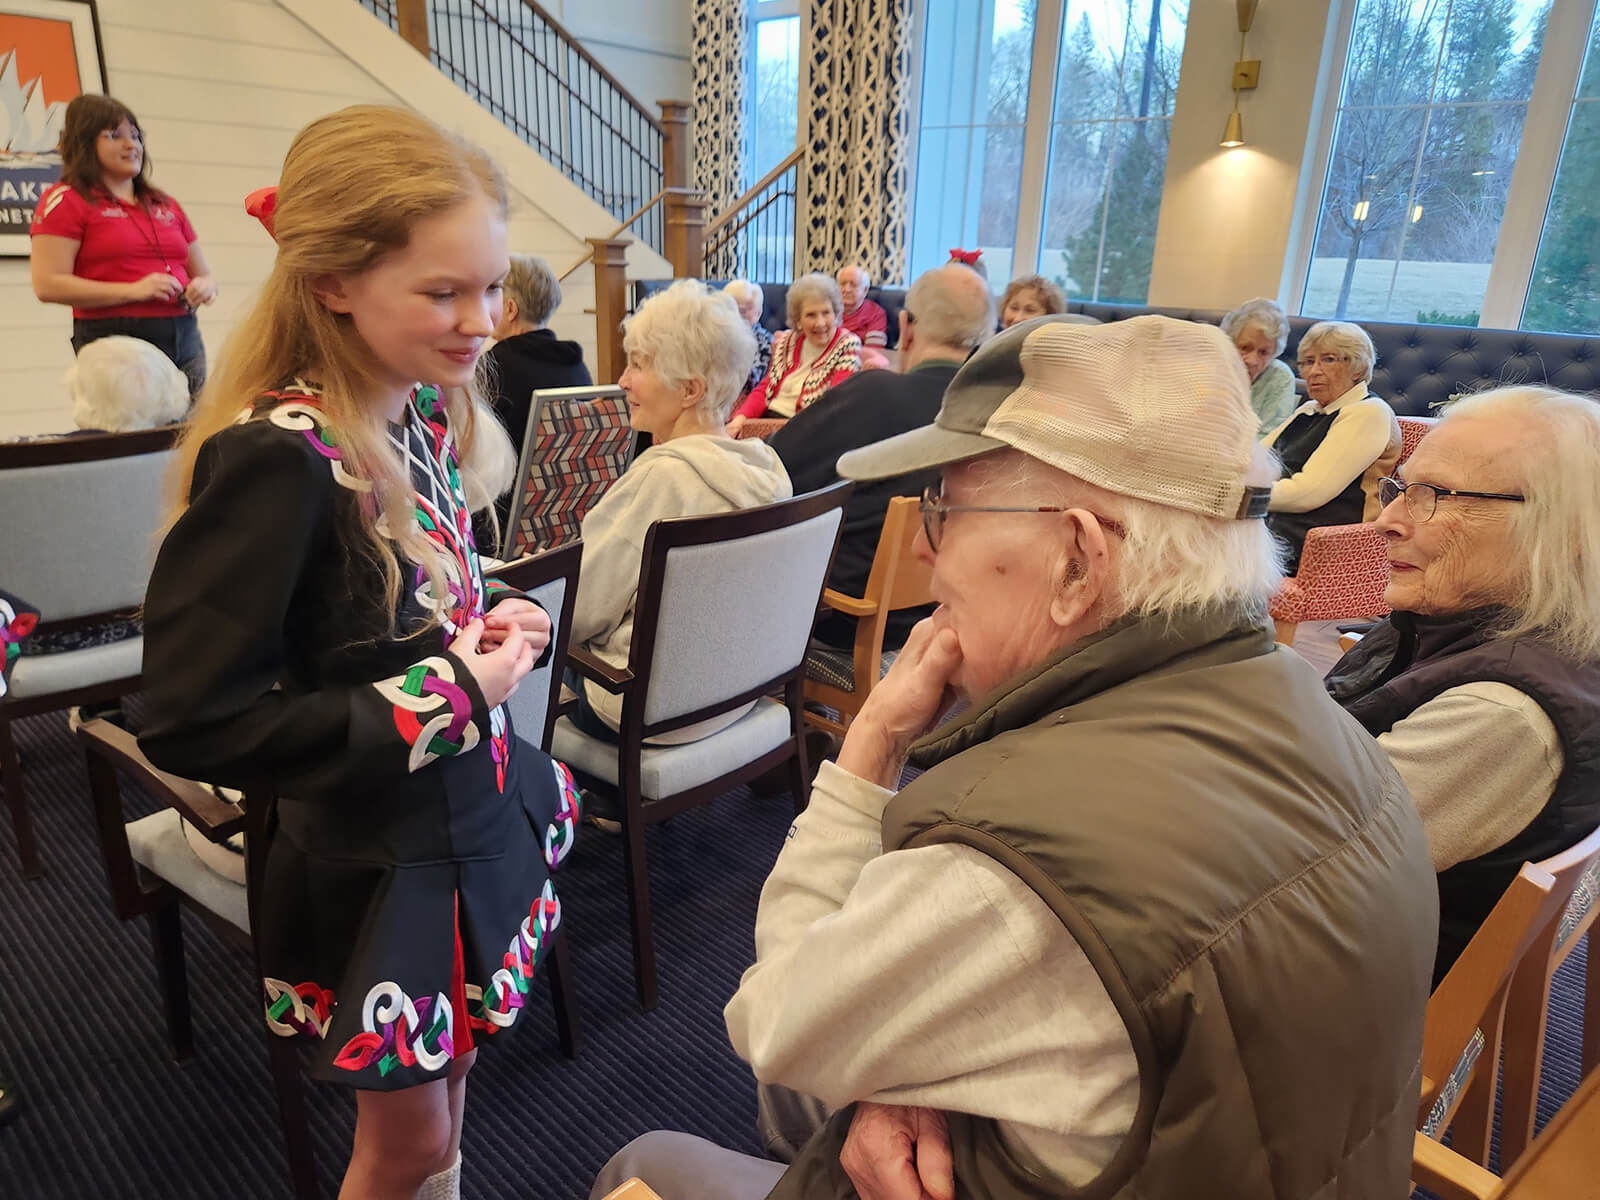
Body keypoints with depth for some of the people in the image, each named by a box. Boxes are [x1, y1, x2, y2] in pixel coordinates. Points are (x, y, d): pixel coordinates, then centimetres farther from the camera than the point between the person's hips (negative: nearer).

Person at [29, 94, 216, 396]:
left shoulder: (166, 205, 22)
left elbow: (202, 274, 26)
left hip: (185, 339, 5)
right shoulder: (65, 200, 4)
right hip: (113, 340, -5)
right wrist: (132, 291, -15)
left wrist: (204, 287, 1)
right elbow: (47, 284, -6)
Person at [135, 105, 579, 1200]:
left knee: (449, 1078, 26)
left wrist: (503, 624, -7)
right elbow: (193, 724, -26)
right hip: (377, 871, -7)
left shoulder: (430, 414, -2)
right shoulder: (274, 458, -26)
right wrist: (447, 697, -24)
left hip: (479, 822, 7)